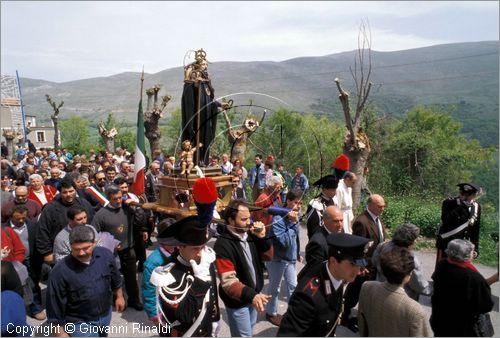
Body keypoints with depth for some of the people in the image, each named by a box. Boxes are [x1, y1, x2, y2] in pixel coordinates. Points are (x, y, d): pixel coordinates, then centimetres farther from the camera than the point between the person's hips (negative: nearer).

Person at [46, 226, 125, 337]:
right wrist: (61, 333, -10)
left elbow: (115, 279, 3)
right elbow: (55, 304, -17)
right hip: (80, 323, -4)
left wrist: (119, 296, 14)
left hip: (106, 314, 5)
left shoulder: (105, 255, -16)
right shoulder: (60, 271, -28)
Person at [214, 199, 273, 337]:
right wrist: (251, 295, -46)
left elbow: (268, 256, 0)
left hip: (253, 294, 7)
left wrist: (262, 237, -17)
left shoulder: (250, 234, -7)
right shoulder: (223, 244, -26)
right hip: (237, 301, -7)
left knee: (250, 327, 27)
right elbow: (228, 281, -32)